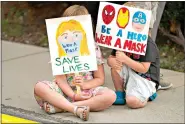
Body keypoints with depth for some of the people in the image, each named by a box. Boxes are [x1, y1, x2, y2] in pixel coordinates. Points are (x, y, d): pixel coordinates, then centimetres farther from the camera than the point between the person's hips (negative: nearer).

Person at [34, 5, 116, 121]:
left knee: (111, 95, -28)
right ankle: (76, 109, -38)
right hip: (65, 90, 0)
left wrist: (84, 85, -18)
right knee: (39, 87, -26)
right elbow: (60, 78, -7)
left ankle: (60, 106, -29)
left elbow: (100, 79, 1)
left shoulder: (93, 48, 0)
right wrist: (73, 95, -21)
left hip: (87, 91, 0)